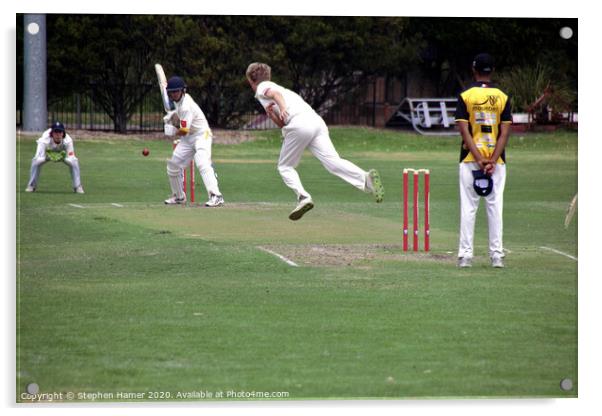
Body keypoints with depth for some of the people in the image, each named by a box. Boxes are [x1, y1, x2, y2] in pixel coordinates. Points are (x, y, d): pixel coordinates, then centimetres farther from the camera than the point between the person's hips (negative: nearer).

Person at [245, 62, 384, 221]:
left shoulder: (262, 88, 16)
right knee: (332, 161, -12)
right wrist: (271, 114, 15)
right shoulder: (276, 87, 38)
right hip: (317, 122, 7)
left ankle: (303, 196, -13)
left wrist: (282, 109, -25)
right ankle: (365, 178, -35)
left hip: (299, 124, -7)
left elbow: (275, 94, -9)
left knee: (285, 166, 9)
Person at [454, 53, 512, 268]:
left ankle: (465, 255, -1)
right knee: (495, 207, 4)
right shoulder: (502, 97, 1)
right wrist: (492, 161, -9)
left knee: (468, 208, 2)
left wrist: (479, 160, -10)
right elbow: (505, 132, -5)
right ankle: (497, 256, 3)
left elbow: (464, 131, -9)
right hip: (497, 161, 1)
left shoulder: (465, 96, -3)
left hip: (470, 160, -1)